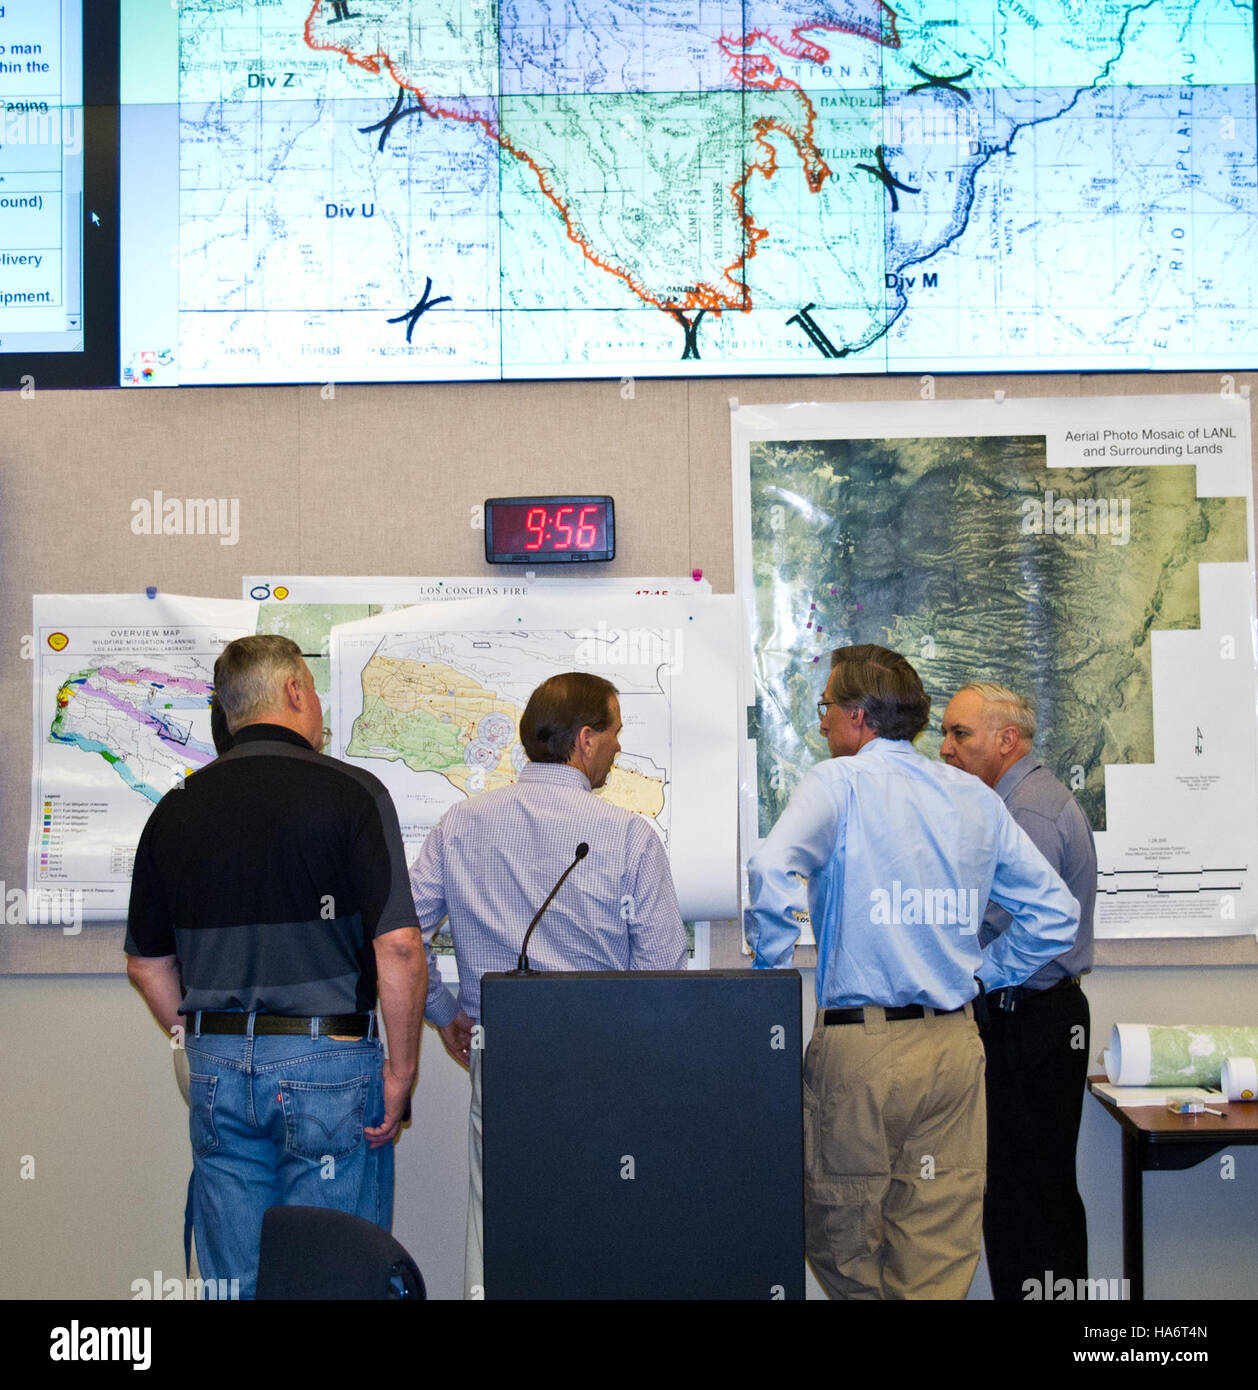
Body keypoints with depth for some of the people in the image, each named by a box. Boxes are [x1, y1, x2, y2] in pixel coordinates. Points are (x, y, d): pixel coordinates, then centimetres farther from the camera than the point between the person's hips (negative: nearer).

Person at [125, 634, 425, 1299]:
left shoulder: (175, 809, 6)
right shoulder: (350, 793, -9)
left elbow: (146, 963, 12)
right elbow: (398, 946, -16)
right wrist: (401, 1069, -8)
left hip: (217, 1069, 5)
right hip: (327, 1062, -4)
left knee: (231, 1280, 13)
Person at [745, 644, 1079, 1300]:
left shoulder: (840, 781, -4)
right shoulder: (975, 796, 12)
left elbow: (773, 871, -23)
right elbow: (1055, 913, 13)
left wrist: (768, 977, -10)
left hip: (858, 1045, -5)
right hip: (955, 1046, 5)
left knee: (838, 1233, 11)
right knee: (941, 1244, 8)